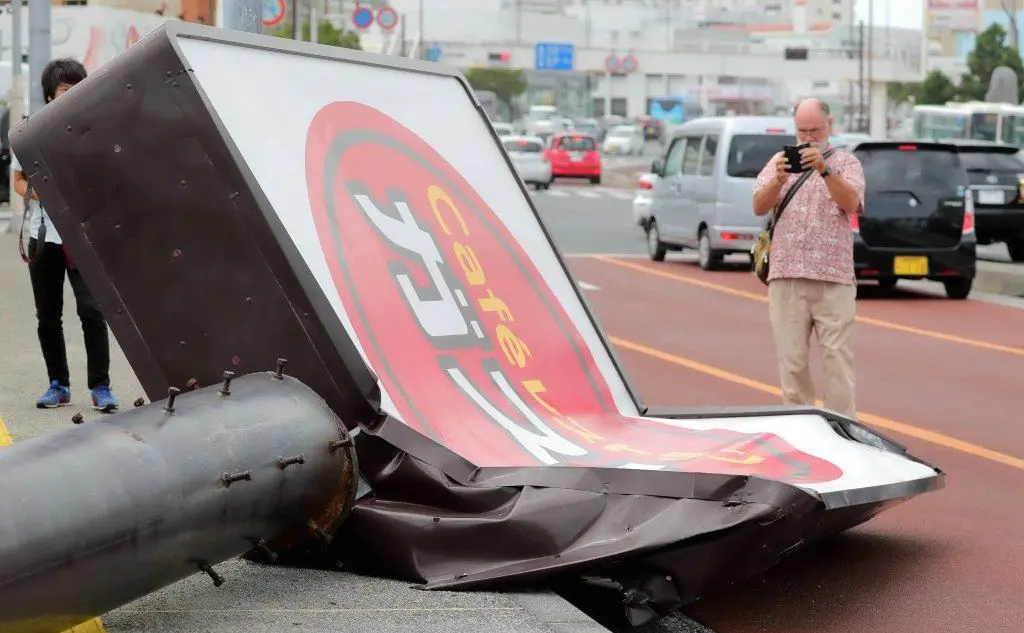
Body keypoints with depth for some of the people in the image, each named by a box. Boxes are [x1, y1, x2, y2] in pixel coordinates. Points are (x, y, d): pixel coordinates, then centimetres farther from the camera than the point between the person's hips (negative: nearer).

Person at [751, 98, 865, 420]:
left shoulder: (846, 162, 9)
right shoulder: (780, 161, 13)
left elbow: (850, 203, -10)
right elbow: (759, 206, 0)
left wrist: (825, 170, -26)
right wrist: (779, 179, -20)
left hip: (834, 279, -2)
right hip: (785, 276, 2)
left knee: (837, 362, -5)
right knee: (792, 363, 2)